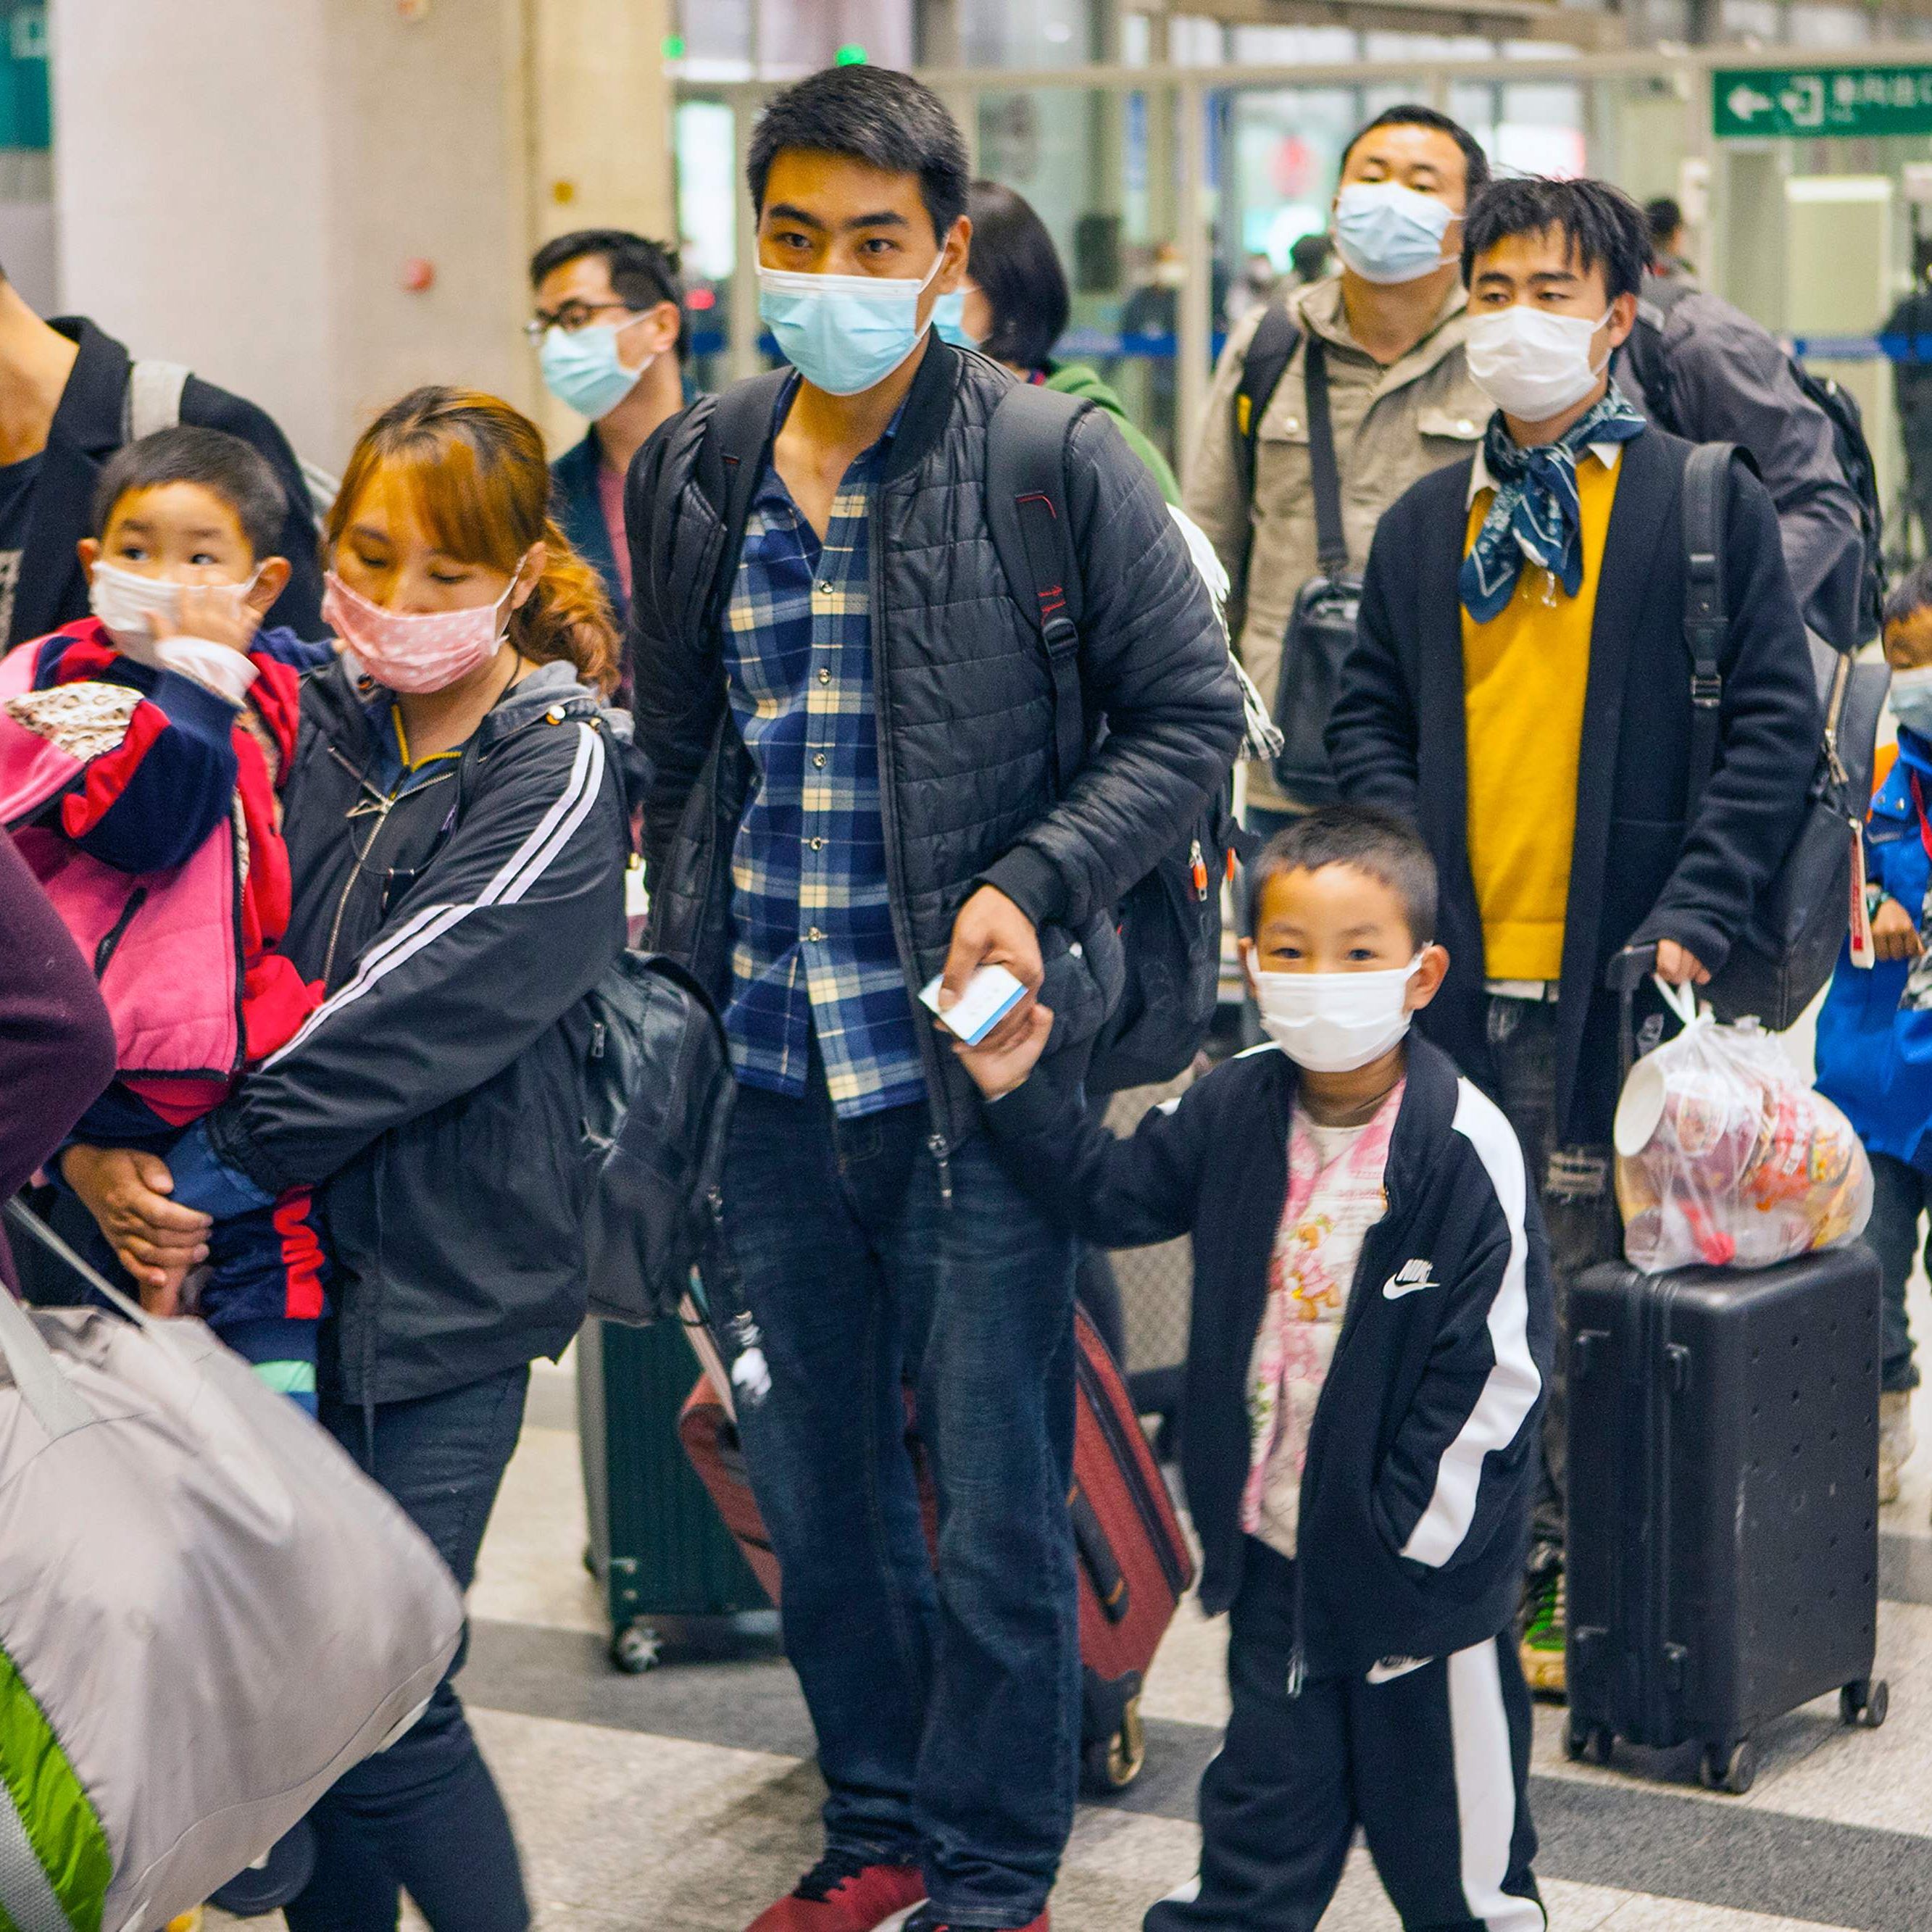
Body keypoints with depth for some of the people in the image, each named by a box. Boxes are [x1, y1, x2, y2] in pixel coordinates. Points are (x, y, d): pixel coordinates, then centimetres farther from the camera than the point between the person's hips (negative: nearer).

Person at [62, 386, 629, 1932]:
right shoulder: (307, 729, 7)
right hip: (283, 1270, 5)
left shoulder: (557, 773, -7)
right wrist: (96, 1147, -13)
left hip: (443, 1284, -5)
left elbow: (406, 1024, -16)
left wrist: (205, 1178, -15)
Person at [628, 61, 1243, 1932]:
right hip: (772, 1073, 5)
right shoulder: (694, 472, 8)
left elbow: (1188, 714, -3)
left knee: (998, 1497, 3)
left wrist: (1033, 886, -15)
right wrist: (680, 970, 13)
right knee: (813, 1483, 15)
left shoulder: (1053, 464, -6)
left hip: (974, 1058, -5)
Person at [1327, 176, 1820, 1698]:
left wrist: (1694, 915, -11)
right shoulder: (1425, 525, 13)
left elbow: (1777, 725, -3)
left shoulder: (1708, 504, 1)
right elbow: (1369, 716, 17)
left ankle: (1581, 1576, 10)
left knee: (1598, 1279, -1)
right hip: (1462, 969, 4)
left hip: (1618, 971, -4)